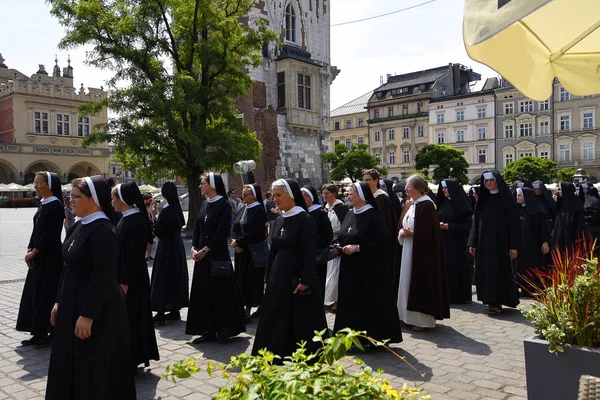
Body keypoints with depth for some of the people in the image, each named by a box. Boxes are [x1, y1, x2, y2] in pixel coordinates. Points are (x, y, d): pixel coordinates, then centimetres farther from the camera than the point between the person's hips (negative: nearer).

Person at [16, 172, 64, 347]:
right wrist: (30, 250, 2)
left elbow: (50, 235, -19)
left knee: (47, 295, -2)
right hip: (38, 256, 9)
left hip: (50, 258, -9)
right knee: (36, 294, 12)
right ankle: (39, 332, 21)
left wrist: (33, 252, -12)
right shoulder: (43, 204, 11)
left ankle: (52, 333, 9)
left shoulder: (56, 206, -15)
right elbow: (36, 230, 14)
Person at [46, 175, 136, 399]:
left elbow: (103, 277, -23)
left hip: (98, 311, -9)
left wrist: (88, 315, -22)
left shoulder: (103, 231, -21)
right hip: (73, 305, 9)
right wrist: (60, 302, 16)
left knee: (95, 368, 4)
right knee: (73, 365, 19)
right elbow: (69, 269, 14)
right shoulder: (79, 226, 8)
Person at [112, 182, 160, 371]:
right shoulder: (125, 219, 9)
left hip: (132, 279, -9)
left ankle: (131, 360, 16)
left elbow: (135, 255, -21)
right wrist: (120, 280, 16)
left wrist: (124, 283, -21)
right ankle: (127, 358, 28)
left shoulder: (137, 221, -19)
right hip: (121, 275, 9)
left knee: (131, 318, 2)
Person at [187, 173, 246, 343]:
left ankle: (225, 330, 13)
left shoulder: (224, 205, -10)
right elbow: (197, 229, 12)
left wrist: (205, 250, -16)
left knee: (221, 292, 1)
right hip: (202, 255, 7)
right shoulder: (205, 204, 12)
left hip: (218, 255, -7)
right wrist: (194, 248, -2)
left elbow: (222, 233, -15)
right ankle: (209, 331, 17)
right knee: (203, 292, 9)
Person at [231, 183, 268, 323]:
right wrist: (237, 245, -5)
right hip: (241, 251, 7)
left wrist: (238, 242, -12)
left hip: (254, 252, -7)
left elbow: (254, 233, -19)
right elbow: (236, 228, 11)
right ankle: (241, 310, 19)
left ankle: (248, 312, 6)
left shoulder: (259, 211, -12)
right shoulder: (242, 210, 11)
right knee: (241, 280, 10)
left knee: (251, 280, 0)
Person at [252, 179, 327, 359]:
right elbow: (273, 251, 14)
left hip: (298, 280, -7)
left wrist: (305, 281, -19)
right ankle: (276, 356, 22)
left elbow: (310, 254, -16)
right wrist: (269, 278, 12)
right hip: (279, 278, 7)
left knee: (301, 323, 3)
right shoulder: (279, 220, 10)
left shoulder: (305, 220, -12)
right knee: (276, 322, 11)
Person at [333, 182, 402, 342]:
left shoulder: (372, 215, -12)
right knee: (352, 302, 10)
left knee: (371, 302, 0)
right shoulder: (349, 214, 10)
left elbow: (380, 242, -18)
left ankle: (374, 338, 13)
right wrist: (339, 246, -1)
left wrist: (357, 247, -21)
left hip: (369, 268, -7)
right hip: (350, 267, 8)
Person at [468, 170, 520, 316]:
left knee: (499, 271, 0)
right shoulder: (482, 199, 10)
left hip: (500, 242, -5)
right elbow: (476, 222, 10)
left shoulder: (506, 198, -4)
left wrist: (513, 246, -13)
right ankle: (489, 299, 19)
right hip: (483, 243, 5)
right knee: (485, 271, 7)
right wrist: (473, 243, 4)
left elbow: (513, 223, -8)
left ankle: (497, 302, 9)